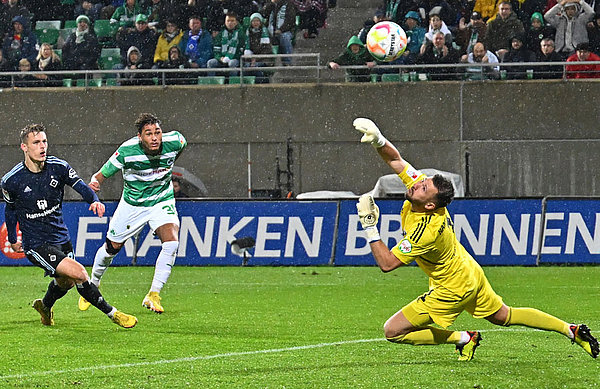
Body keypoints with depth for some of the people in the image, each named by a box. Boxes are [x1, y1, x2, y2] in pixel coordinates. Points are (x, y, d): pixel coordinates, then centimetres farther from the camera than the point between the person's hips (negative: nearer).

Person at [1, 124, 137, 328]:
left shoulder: (58, 167, -9)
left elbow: (80, 185, -6)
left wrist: (95, 200, -28)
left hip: (61, 238, 5)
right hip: (36, 245, -5)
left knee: (66, 282, 22)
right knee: (78, 273, -21)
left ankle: (45, 306, 55)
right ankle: (112, 314, -9)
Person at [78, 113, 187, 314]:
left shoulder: (174, 141, -21)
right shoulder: (127, 151, -28)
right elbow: (103, 173, -19)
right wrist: (94, 182, -42)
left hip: (162, 201, 1)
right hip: (132, 204, -1)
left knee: (171, 242, -25)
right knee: (112, 247, 13)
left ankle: (153, 296, -18)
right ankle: (93, 285, 43)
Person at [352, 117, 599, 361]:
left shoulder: (426, 232, -35)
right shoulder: (423, 187, -16)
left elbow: (387, 263, -32)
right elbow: (394, 159, -9)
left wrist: (369, 226, -32)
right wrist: (378, 140, -27)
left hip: (453, 290, -8)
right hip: (471, 274, 8)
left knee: (393, 331, -5)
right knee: (504, 316, 27)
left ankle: (464, 339, 4)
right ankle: (571, 330, 30)